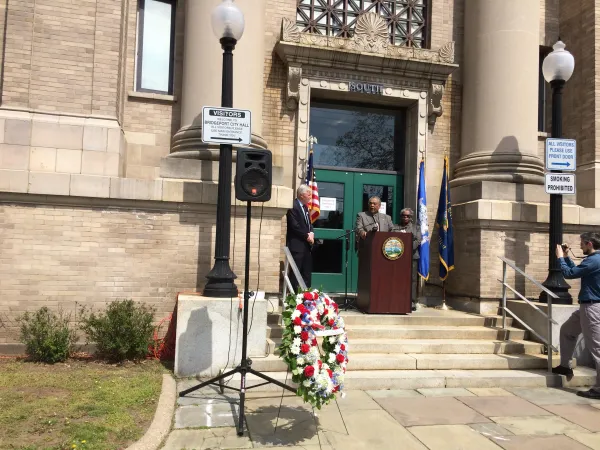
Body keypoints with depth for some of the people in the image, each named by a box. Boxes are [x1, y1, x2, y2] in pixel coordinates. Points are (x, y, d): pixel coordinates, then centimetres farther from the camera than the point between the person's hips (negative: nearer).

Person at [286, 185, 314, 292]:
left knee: (307, 272, 10)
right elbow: (294, 226, -19)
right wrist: (306, 236, -12)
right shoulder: (293, 206, -13)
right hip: (297, 245, -9)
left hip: (306, 244, 9)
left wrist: (311, 233, -1)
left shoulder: (305, 206, 17)